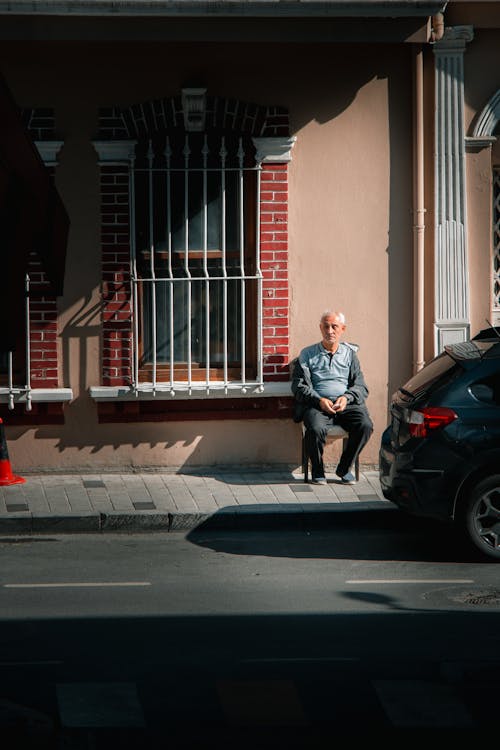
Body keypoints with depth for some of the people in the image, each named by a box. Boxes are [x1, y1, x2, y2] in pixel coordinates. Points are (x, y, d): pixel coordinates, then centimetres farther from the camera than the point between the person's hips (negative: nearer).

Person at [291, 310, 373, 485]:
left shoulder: (349, 353, 19)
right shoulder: (307, 354, 14)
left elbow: (361, 387, 13)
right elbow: (299, 387, 6)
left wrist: (346, 398, -9)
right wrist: (319, 400, -12)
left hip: (347, 404, 2)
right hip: (317, 404, -2)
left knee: (365, 425, -28)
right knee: (316, 429, -35)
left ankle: (344, 469, -7)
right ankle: (317, 470, -9)